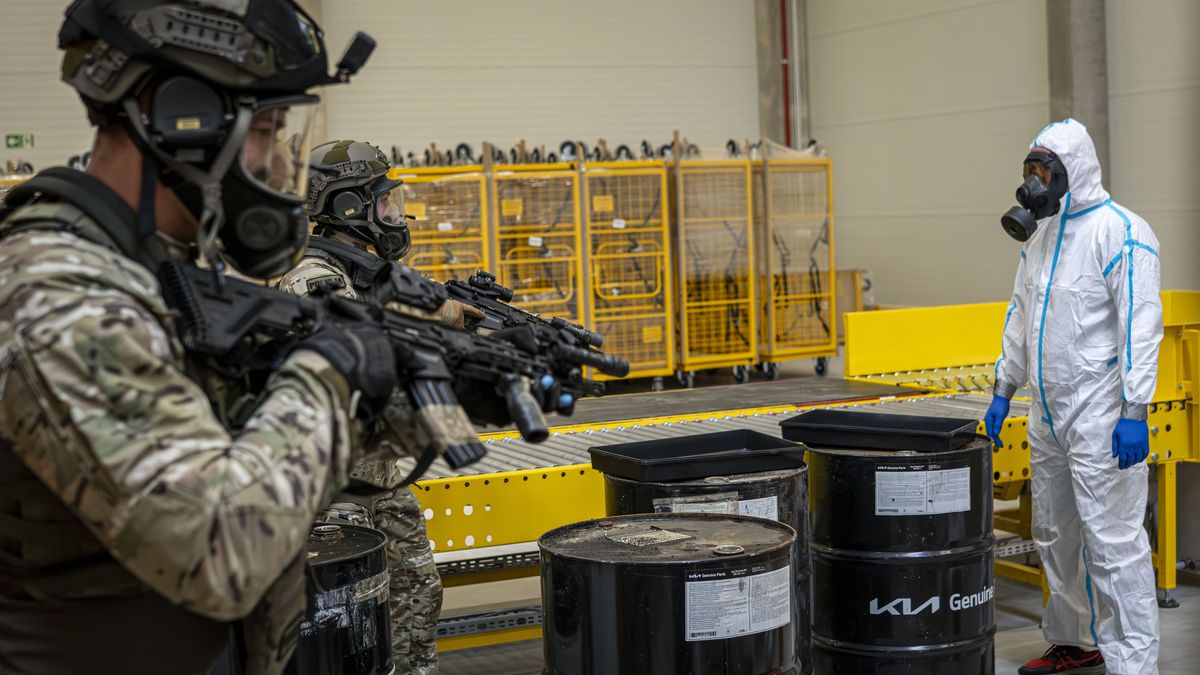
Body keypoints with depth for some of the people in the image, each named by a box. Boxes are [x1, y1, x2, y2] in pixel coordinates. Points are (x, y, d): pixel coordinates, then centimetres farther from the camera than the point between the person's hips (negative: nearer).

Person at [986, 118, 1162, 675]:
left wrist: (1134, 411, -23)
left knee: (1112, 540, -9)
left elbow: (1141, 324, -18)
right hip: (1047, 414, 9)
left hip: (1099, 416, -9)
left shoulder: (1120, 231, -12)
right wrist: (1003, 391, 18)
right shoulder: (1040, 234, 14)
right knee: (1054, 534, 16)